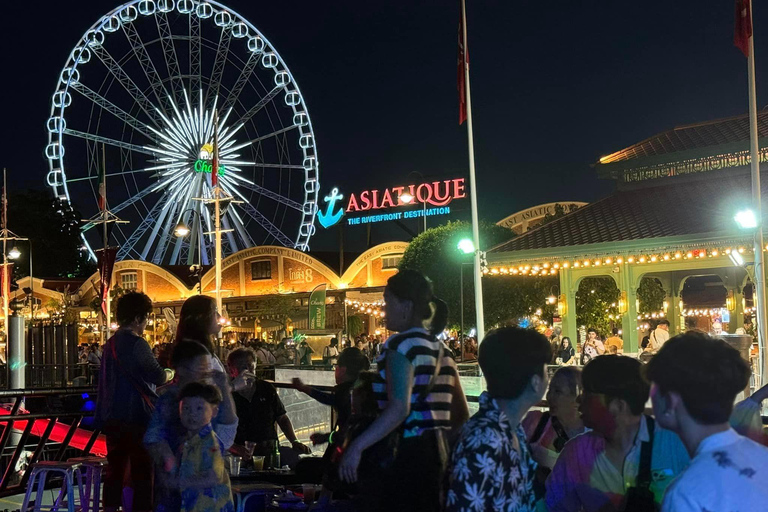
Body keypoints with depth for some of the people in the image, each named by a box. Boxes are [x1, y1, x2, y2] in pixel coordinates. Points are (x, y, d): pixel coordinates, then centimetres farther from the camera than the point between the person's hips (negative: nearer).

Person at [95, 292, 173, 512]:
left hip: (112, 417, 8)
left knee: (115, 468, 13)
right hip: (136, 417, -8)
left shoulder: (112, 342, 12)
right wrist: (169, 374, 5)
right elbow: (157, 376, -16)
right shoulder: (136, 343, -15)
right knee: (142, 471, -2)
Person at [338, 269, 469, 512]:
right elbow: (462, 415, 18)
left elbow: (399, 408, -22)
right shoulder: (442, 349, 15)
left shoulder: (401, 344, -10)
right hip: (440, 453, 9)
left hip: (410, 455, -9)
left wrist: (356, 447, -19)